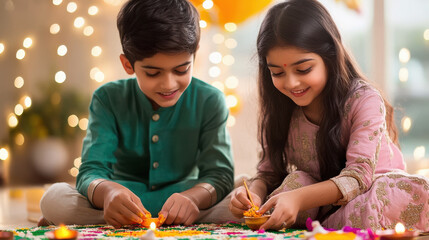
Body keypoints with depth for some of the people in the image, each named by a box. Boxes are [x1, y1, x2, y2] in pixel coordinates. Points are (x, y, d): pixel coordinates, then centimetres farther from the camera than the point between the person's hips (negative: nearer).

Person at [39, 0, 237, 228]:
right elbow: (91, 171, -15)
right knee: (54, 198, -25)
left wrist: (192, 197, -38)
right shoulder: (109, 99, -5)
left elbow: (219, 174, -12)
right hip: (123, 207, -1)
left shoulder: (209, 101, -5)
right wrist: (107, 192, -42)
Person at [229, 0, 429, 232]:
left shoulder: (364, 100, -17)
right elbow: (268, 172, -1)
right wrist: (253, 193, -27)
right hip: (317, 207, 2)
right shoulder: (279, 109, -2)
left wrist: (299, 199, -41)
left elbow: (359, 175, -26)